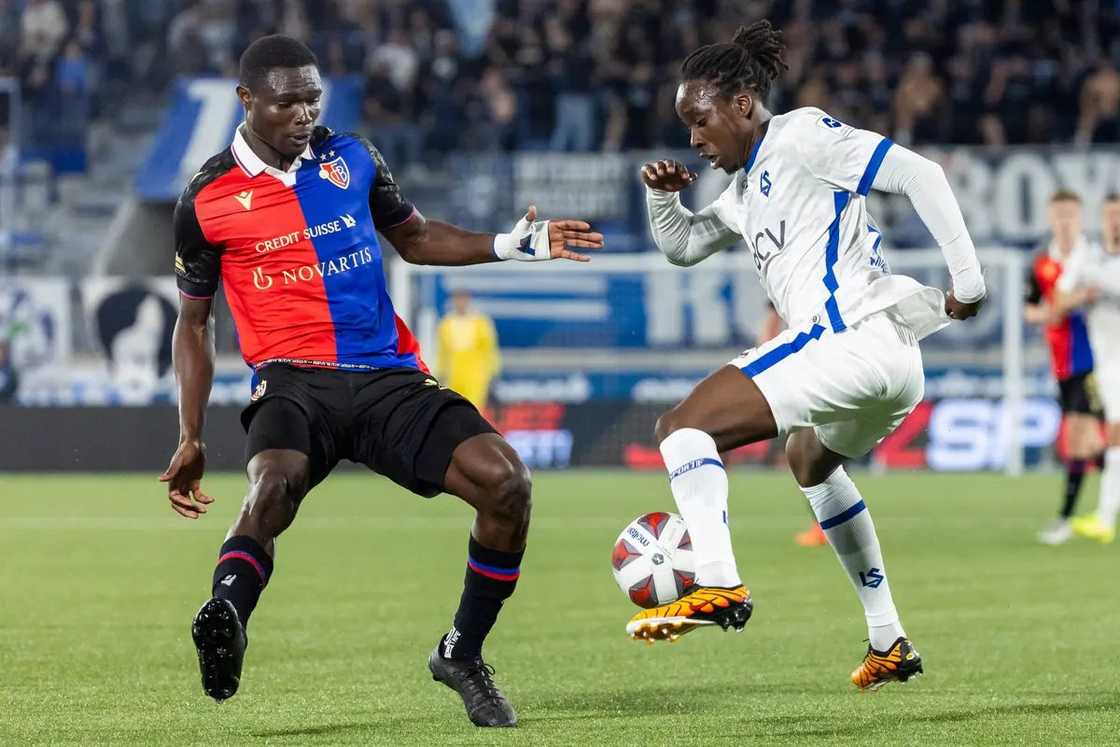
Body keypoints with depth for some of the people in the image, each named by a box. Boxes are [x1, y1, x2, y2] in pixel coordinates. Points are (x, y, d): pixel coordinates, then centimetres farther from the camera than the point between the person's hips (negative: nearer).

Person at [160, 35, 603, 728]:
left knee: (506, 479, -17)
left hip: (388, 377, 3)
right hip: (294, 382, -3)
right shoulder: (207, 201, 2)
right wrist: (191, 438, 7)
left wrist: (510, 244, 9)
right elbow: (194, 322, 13)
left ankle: (462, 655, 0)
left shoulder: (353, 158, 10)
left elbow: (414, 236, 25)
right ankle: (224, 625, -60)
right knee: (275, 483, -37)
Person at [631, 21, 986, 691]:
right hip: (896, 366, 11)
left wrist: (968, 279, -14)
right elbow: (682, 247, 35)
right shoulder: (750, 185, 24)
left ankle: (718, 584, -38)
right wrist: (662, 195, 14)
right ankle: (889, 643, 36)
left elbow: (919, 174, -11)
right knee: (810, 460, 38)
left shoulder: (800, 136, -4)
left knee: (684, 426, -16)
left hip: (851, 336, -11)